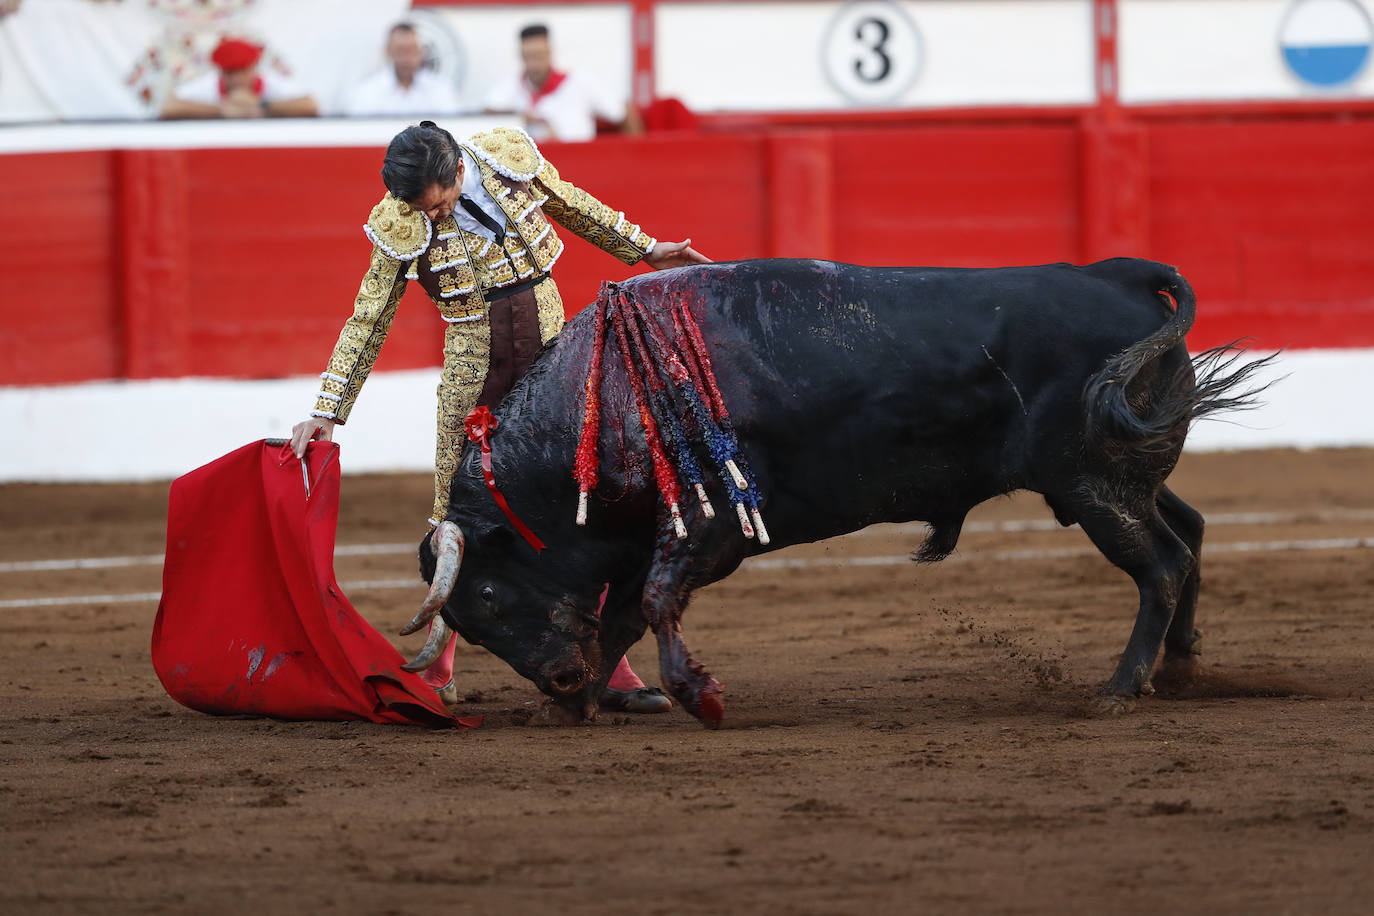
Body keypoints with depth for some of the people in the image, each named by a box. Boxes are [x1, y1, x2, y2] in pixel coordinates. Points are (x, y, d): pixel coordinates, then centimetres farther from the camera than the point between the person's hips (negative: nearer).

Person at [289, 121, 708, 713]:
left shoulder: (511, 158, -8)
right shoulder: (400, 226, -11)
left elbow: (573, 207, 12)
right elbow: (367, 322, -4)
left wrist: (643, 249, 21)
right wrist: (327, 412, -6)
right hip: (473, 367, -1)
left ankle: (608, 670, 5)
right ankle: (434, 674, 16)